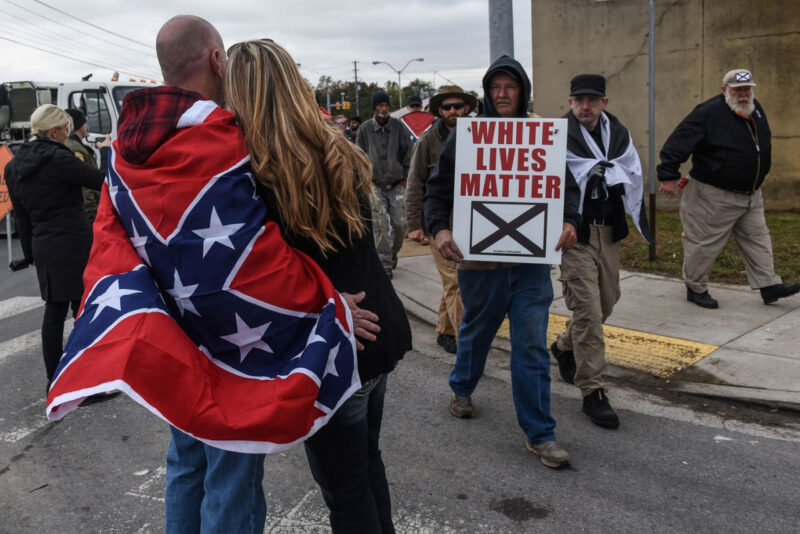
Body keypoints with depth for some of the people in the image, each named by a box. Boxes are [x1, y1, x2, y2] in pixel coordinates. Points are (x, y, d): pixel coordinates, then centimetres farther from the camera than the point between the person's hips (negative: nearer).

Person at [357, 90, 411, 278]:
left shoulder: (398, 126, 2)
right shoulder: (365, 129, 0)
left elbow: (407, 151, 6)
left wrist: (405, 176, 2)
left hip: (397, 185, 1)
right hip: (375, 185, -1)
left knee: (399, 223, 0)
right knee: (380, 225, -6)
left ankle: (393, 253, 28)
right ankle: (385, 264, 1)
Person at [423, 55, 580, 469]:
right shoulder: (465, 136, 0)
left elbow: (567, 186, 6)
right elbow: (437, 190, 1)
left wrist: (569, 221, -15)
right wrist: (439, 229, -18)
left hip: (532, 262, 1)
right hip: (480, 260, 0)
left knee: (532, 346, 1)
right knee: (475, 332, 19)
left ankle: (539, 434, 12)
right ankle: (461, 388, 48)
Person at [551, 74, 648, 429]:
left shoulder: (619, 135, 8)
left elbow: (633, 178, 15)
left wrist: (643, 222, 10)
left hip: (609, 230, 7)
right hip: (575, 233, -6)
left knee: (607, 301, 17)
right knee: (588, 310, -8)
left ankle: (565, 347, 43)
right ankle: (593, 392, 2)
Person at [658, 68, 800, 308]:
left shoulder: (755, 109, 9)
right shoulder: (709, 113, -17)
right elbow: (678, 142, -22)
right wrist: (669, 175, -27)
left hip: (751, 194, 8)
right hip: (714, 196, -8)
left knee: (758, 239, 10)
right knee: (705, 243, 1)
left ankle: (769, 286, 18)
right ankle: (695, 288, 16)